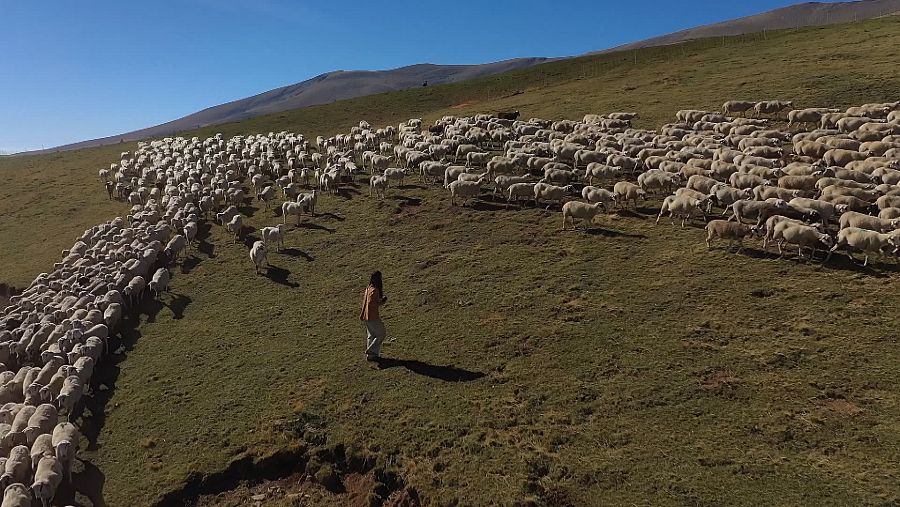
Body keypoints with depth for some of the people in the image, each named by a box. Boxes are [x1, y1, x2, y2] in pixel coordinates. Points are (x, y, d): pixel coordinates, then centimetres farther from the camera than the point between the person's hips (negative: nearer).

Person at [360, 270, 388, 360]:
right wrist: (382, 302, -15)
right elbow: (371, 303, -25)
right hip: (373, 316, -9)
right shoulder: (374, 290, -19)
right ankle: (371, 351, 1)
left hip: (367, 317, 9)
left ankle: (370, 355, 22)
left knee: (371, 336, 17)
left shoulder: (368, 289, 9)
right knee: (381, 334, 3)